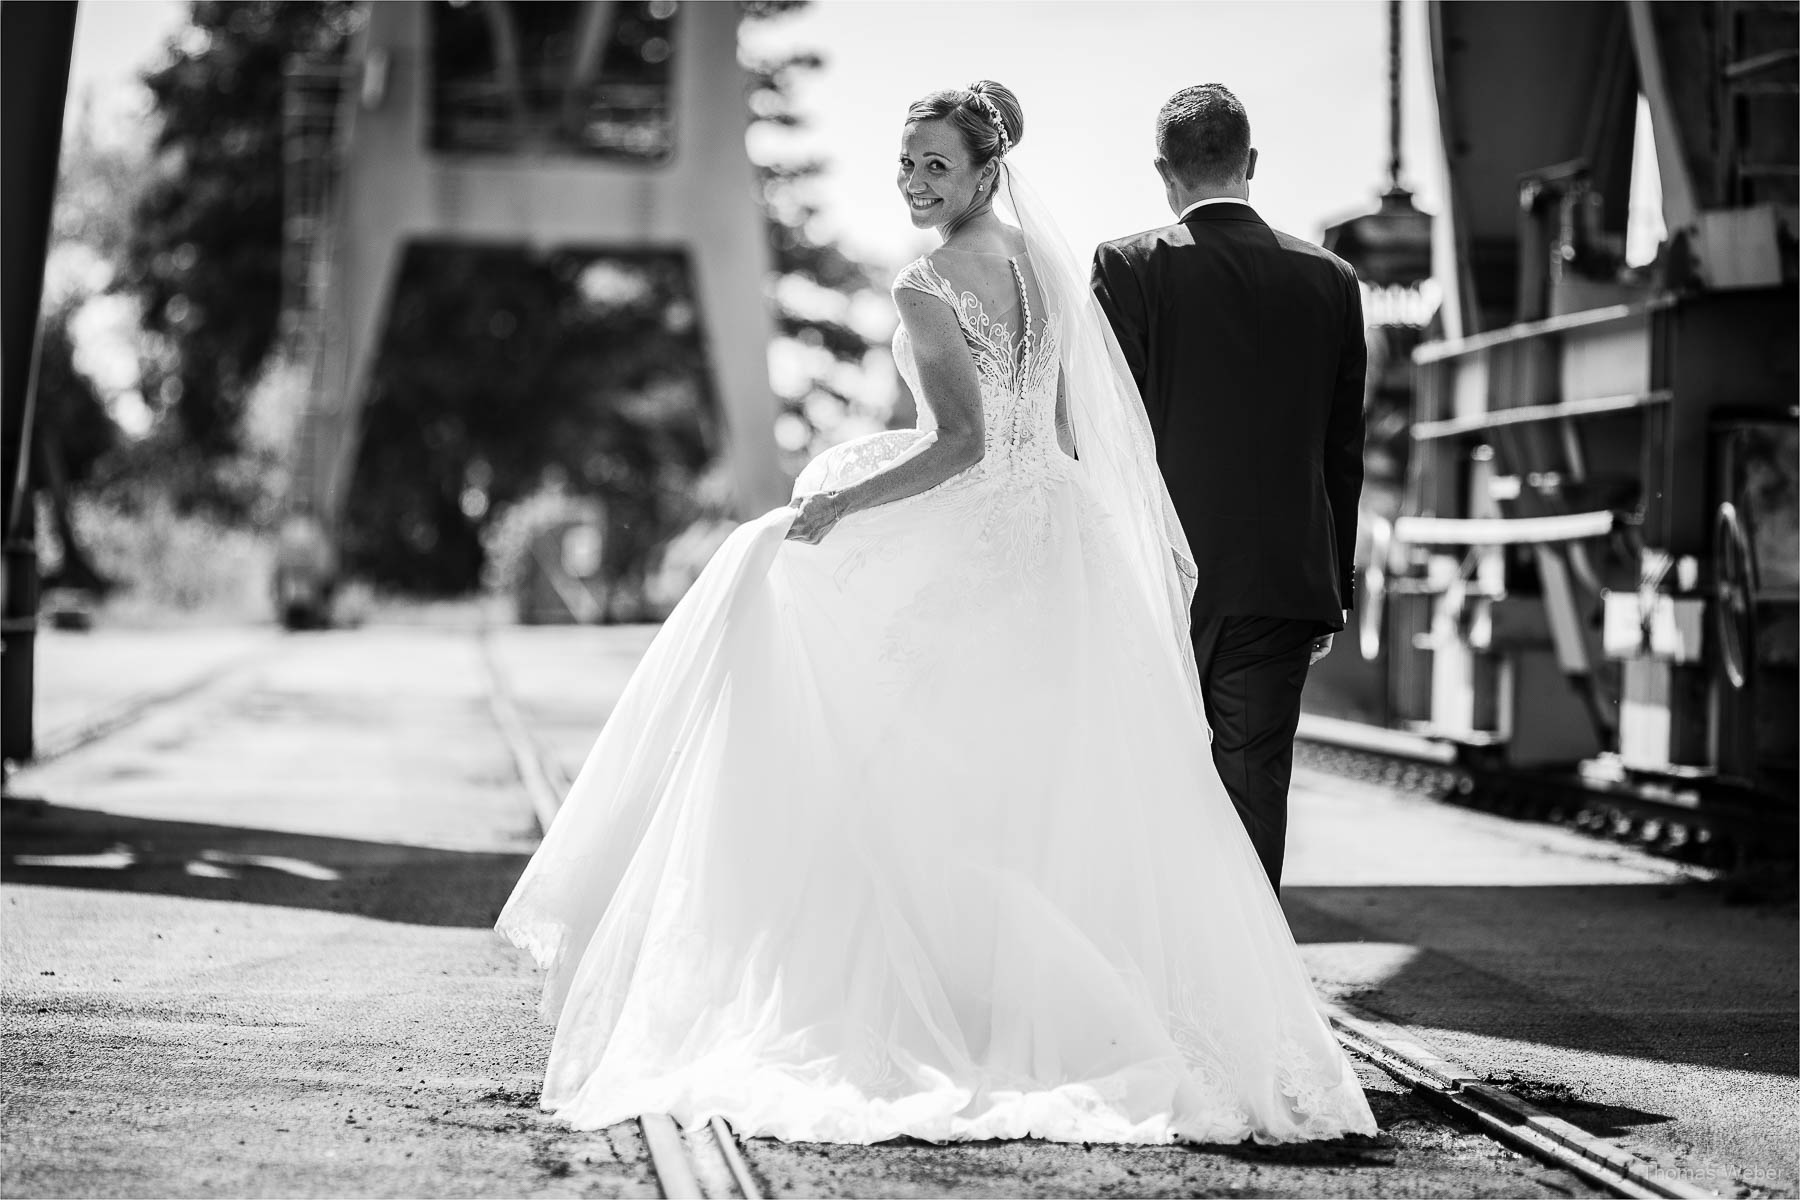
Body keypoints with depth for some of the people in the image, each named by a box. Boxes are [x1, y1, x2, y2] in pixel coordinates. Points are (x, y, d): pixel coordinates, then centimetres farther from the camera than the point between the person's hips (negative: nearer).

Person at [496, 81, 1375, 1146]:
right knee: (1060, 797, 9)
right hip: (1060, 542, 7)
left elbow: (962, 441, -21)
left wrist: (840, 502, -16)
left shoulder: (929, 288, -13)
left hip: (968, 555, -7)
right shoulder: (1047, 262, 9)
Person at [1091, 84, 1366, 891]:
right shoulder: (1329, 280, 6)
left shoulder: (1129, 269, -4)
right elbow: (1344, 453, 9)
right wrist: (1332, 595, 16)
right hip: (1281, 585, 2)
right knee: (1253, 788, 3)